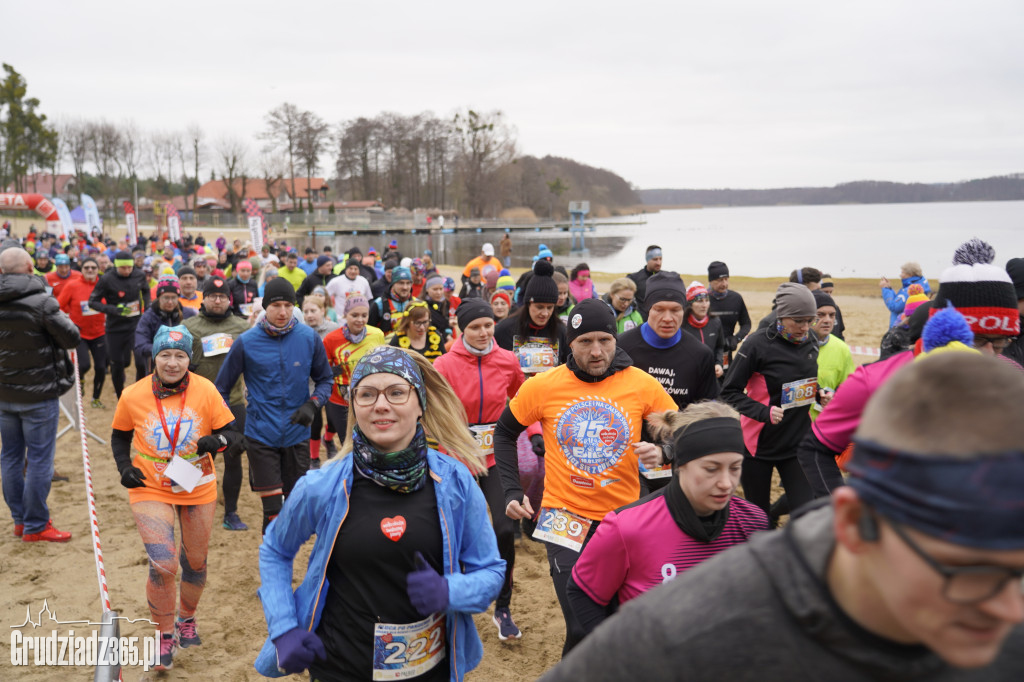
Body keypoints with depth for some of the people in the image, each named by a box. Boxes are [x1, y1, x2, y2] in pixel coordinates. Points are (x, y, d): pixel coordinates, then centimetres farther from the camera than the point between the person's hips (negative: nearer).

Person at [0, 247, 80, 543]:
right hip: (38, 394, -6)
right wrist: (62, 319, 5)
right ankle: (35, 527, 9)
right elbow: (72, 338, -12)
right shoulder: (41, 302, -19)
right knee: (39, 460, 2)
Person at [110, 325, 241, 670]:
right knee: (163, 565, -14)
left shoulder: (205, 390, -13)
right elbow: (120, 436, 7)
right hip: (150, 490, -1)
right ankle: (165, 635, 12)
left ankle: (187, 618, 45)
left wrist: (216, 441, -26)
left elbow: (231, 433, -5)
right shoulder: (133, 396, -11)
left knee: (196, 562, 16)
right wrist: (124, 467, -8)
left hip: (197, 489, 2)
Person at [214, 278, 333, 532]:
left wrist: (312, 405, -10)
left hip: (297, 435, 2)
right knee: (272, 509, -5)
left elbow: (325, 379, 8)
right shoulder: (246, 342, -6)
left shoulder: (310, 338, -3)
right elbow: (222, 387, 3)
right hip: (261, 436, -2)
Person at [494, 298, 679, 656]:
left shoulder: (642, 384, -9)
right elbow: (504, 433, 7)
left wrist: (662, 451, -20)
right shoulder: (542, 386, -8)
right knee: (581, 628, -3)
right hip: (565, 517, -1)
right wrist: (512, 492, -1)